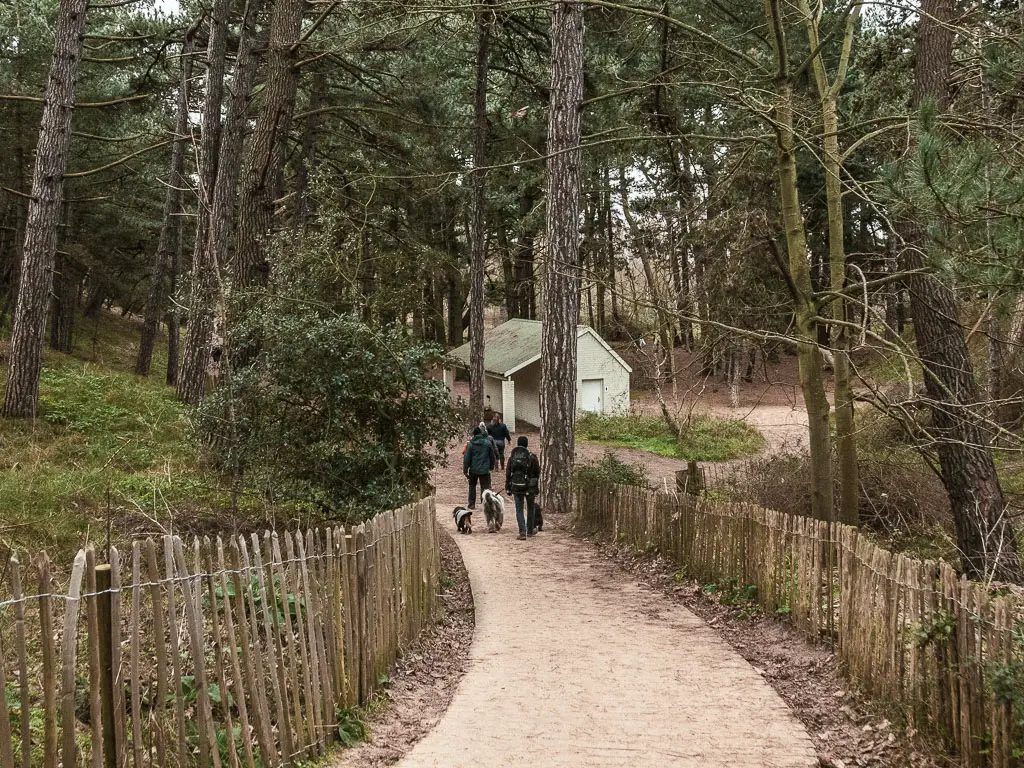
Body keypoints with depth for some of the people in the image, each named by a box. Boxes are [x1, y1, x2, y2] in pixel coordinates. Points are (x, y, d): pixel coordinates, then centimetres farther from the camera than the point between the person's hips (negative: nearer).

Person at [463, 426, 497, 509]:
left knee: (472, 486, 17)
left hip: (473, 469, 0)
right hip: (484, 470, 0)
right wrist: (491, 466, 21)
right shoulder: (487, 443, -3)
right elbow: (492, 456, 7)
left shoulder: (470, 444, -6)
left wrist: (465, 470, -1)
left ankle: (471, 504, 18)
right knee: (485, 487, 4)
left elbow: (466, 458, -6)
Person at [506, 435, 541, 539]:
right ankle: (530, 530, 25)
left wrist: (508, 487, 10)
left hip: (516, 487, 1)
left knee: (519, 509, 6)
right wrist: (537, 487, 8)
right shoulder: (532, 457, -8)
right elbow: (537, 473, -4)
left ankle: (522, 532, -6)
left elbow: (508, 472, 2)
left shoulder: (512, 456, 0)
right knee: (531, 508, 17)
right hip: (530, 487, -1)